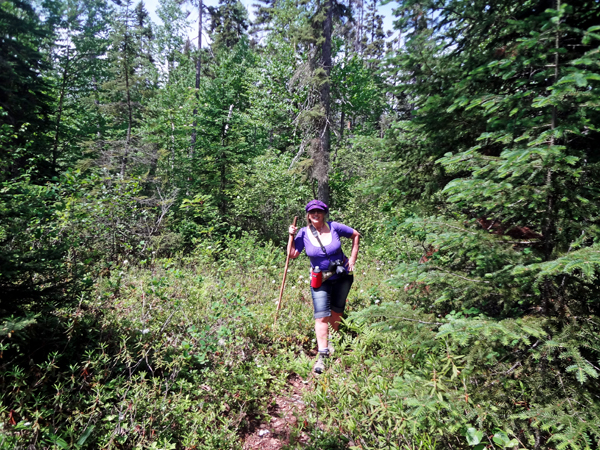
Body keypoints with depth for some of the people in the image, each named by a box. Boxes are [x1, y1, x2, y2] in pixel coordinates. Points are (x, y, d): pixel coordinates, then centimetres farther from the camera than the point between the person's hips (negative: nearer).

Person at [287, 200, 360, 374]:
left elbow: (356, 235, 4)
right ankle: (322, 355, -7)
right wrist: (292, 236, -16)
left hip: (342, 276, 1)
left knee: (336, 311, 14)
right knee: (321, 316, -10)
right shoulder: (304, 233, -7)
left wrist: (353, 258, 0)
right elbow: (292, 254, -6)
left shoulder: (334, 227, -9)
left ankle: (331, 342, 38)